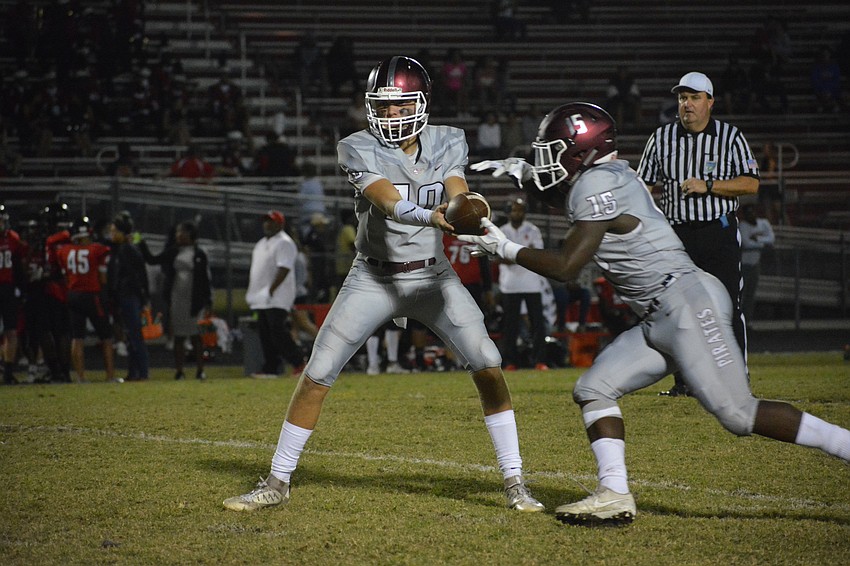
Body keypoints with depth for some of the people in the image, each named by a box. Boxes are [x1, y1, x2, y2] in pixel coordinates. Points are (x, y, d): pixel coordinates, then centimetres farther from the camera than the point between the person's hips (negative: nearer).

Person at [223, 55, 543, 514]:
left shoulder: (447, 142, -3)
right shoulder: (359, 149, -14)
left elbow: (458, 200, -18)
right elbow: (388, 202, -31)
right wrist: (431, 216, -50)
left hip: (433, 275, 2)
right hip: (374, 279, -2)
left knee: (487, 366, -12)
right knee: (317, 375, -5)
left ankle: (514, 481, -2)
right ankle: (277, 482, 9)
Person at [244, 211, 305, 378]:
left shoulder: (284, 243, -8)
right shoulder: (261, 243, 21)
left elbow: (284, 269, -19)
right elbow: (255, 270, 25)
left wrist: (270, 290, -23)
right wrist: (250, 292, 17)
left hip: (277, 299, -9)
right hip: (261, 300, 9)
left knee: (278, 331, -15)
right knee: (265, 334, 6)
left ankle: (298, 363, -9)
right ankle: (270, 369, 8)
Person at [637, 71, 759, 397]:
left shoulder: (730, 137, 1)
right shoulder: (661, 138, 7)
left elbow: (751, 184, -5)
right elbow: (643, 186, 10)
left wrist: (708, 186, -16)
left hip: (719, 233, -3)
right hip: (676, 233, 3)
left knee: (727, 307, -5)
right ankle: (684, 380, 12)